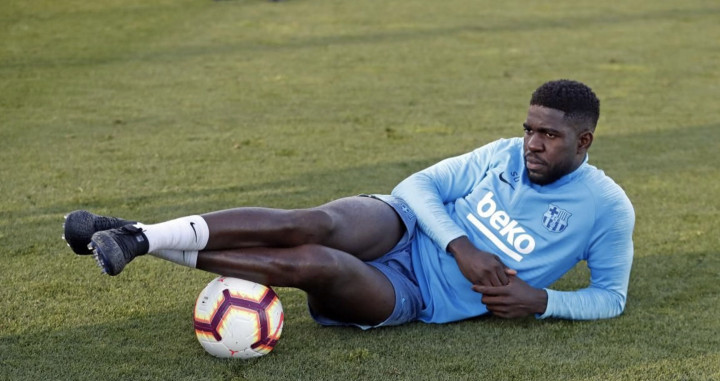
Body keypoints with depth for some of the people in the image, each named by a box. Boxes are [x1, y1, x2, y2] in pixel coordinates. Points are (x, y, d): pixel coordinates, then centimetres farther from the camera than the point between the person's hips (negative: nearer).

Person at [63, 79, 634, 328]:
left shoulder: (607, 207, -1)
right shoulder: (505, 155, 8)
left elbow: (610, 297, 5)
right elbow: (421, 185, 6)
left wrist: (540, 301, -14)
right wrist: (463, 248, -12)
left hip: (413, 300, -3)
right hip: (401, 229, 3)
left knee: (313, 263, -33)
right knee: (313, 226, -33)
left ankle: (143, 246, -31)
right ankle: (137, 236, -36)